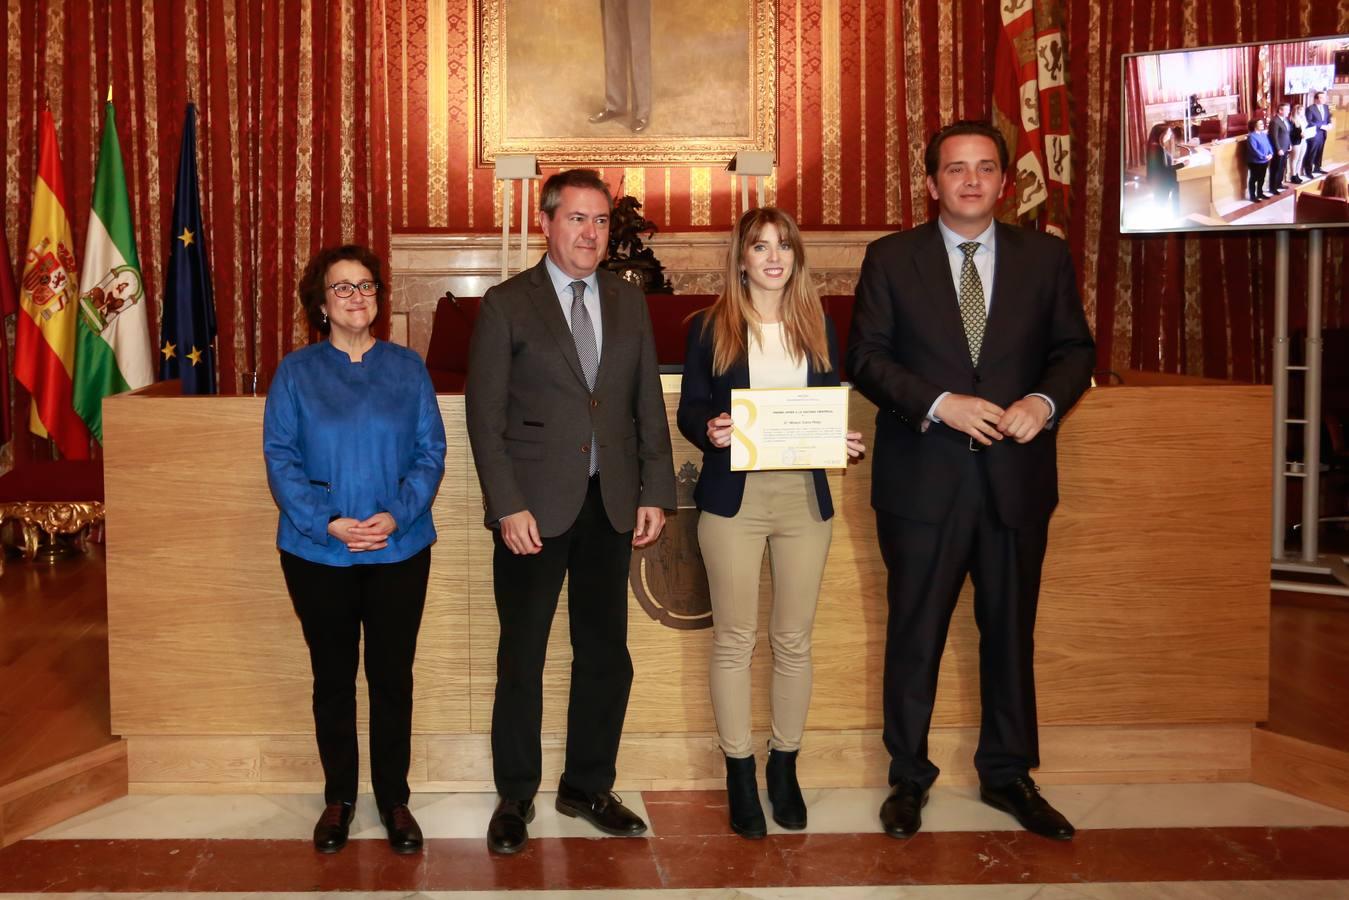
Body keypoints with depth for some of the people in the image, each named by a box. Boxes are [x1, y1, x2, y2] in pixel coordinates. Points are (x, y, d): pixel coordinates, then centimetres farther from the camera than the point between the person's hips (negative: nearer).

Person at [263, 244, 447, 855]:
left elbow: (431, 451, 0)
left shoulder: (407, 368, 4)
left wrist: (398, 514, -16)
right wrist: (329, 523, -16)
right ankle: (338, 798, 26)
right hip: (317, 554, 0)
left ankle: (394, 799, 21)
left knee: (393, 675, 7)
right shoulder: (295, 373, 1)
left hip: (399, 551, 0)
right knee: (332, 677, 11)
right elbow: (281, 458, -4)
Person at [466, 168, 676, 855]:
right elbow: (484, 413, -5)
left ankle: (587, 787, 26)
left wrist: (655, 493, 3)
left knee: (606, 656, 9)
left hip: (611, 506, 4)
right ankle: (515, 797, 21)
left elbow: (649, 405, 11)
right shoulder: (506, 305, -1)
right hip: (533, 508, -3)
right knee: (521, 658, 6)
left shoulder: (630, 303, 11)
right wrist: (508, 506, -13)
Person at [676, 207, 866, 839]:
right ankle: (739, 772, 15)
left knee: (794, 639, 9)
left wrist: (847, 443, -7)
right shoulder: (710, 328, 1)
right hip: (734, 497, -2)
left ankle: (785, 766, 23)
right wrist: (709, 430, -19)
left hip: (804, 496, 2)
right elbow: (689, 410, 2)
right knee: (734, 638, 4)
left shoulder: (818, 327, 9)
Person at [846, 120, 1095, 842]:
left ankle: (1008, 775, 29)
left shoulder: (1045, 256, 7)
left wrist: (1047, 400, -13)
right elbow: (866, 356, -4)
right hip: (923, 477, -2)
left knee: (1011, 632, 12)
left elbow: (1074, 347, 8)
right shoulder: (890, 259, 1)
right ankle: (908, 778, 24)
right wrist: (939, 404, -17)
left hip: (1016, 477, 2)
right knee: (915, 635, 8)